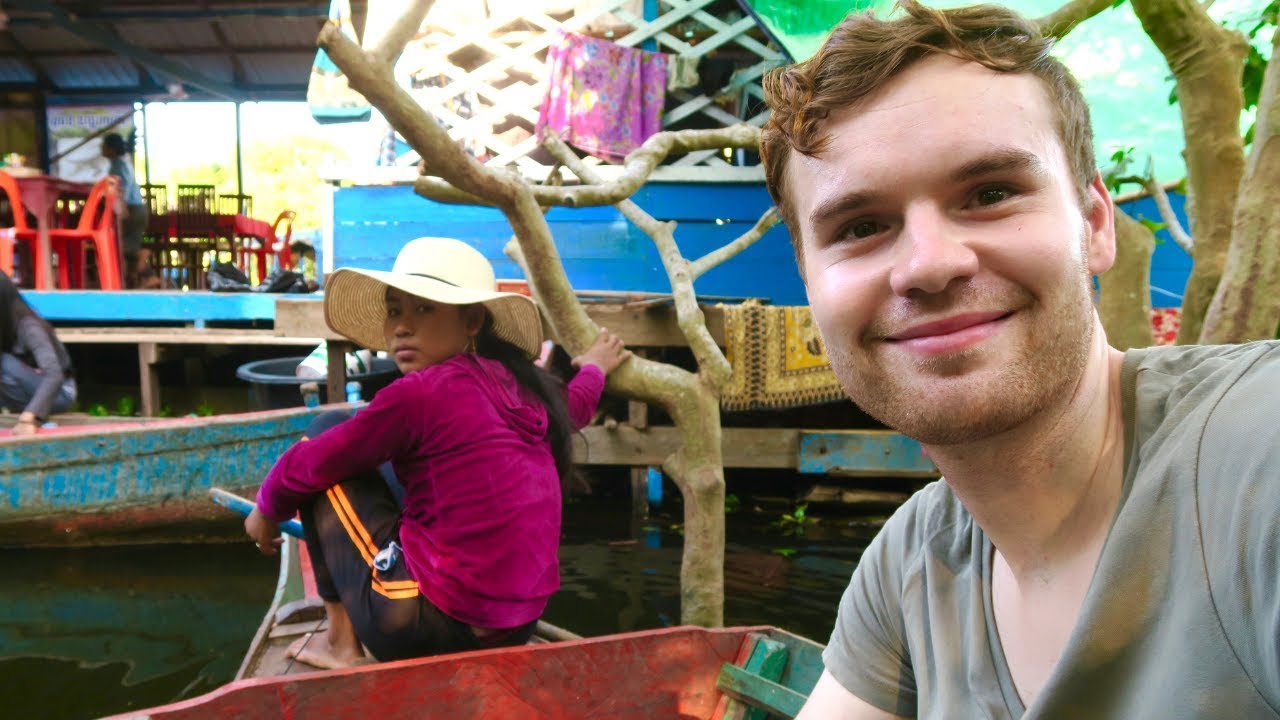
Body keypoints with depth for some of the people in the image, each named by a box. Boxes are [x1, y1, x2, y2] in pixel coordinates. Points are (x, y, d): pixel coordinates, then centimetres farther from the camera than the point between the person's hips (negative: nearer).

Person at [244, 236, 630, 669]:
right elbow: (571, 406, 30)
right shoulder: (519, 384, 4)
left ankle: (342, 641, 11)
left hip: (426, 624, -8)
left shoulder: (418, 392, -16)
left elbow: (308, 465, -3)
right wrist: (594, 367, 52)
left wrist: (268, 509, 18)